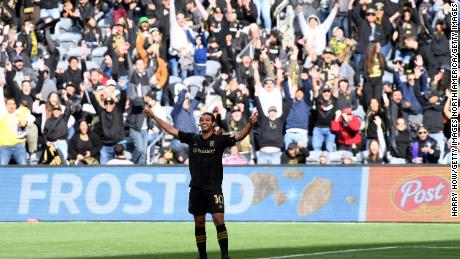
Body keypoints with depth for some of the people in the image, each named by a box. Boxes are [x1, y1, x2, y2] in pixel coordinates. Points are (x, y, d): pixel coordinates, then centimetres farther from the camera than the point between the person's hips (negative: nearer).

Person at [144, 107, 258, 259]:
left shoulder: (220, 140, -1)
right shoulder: (192, 139, 8)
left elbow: (239, 136, -13)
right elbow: (171, 130, 14)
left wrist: (250, 124, -30)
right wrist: (154, 116, 14)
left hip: (214, 188, -4)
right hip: (196, 188, 4)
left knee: (219, 220, -13)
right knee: (199, 223, 8)